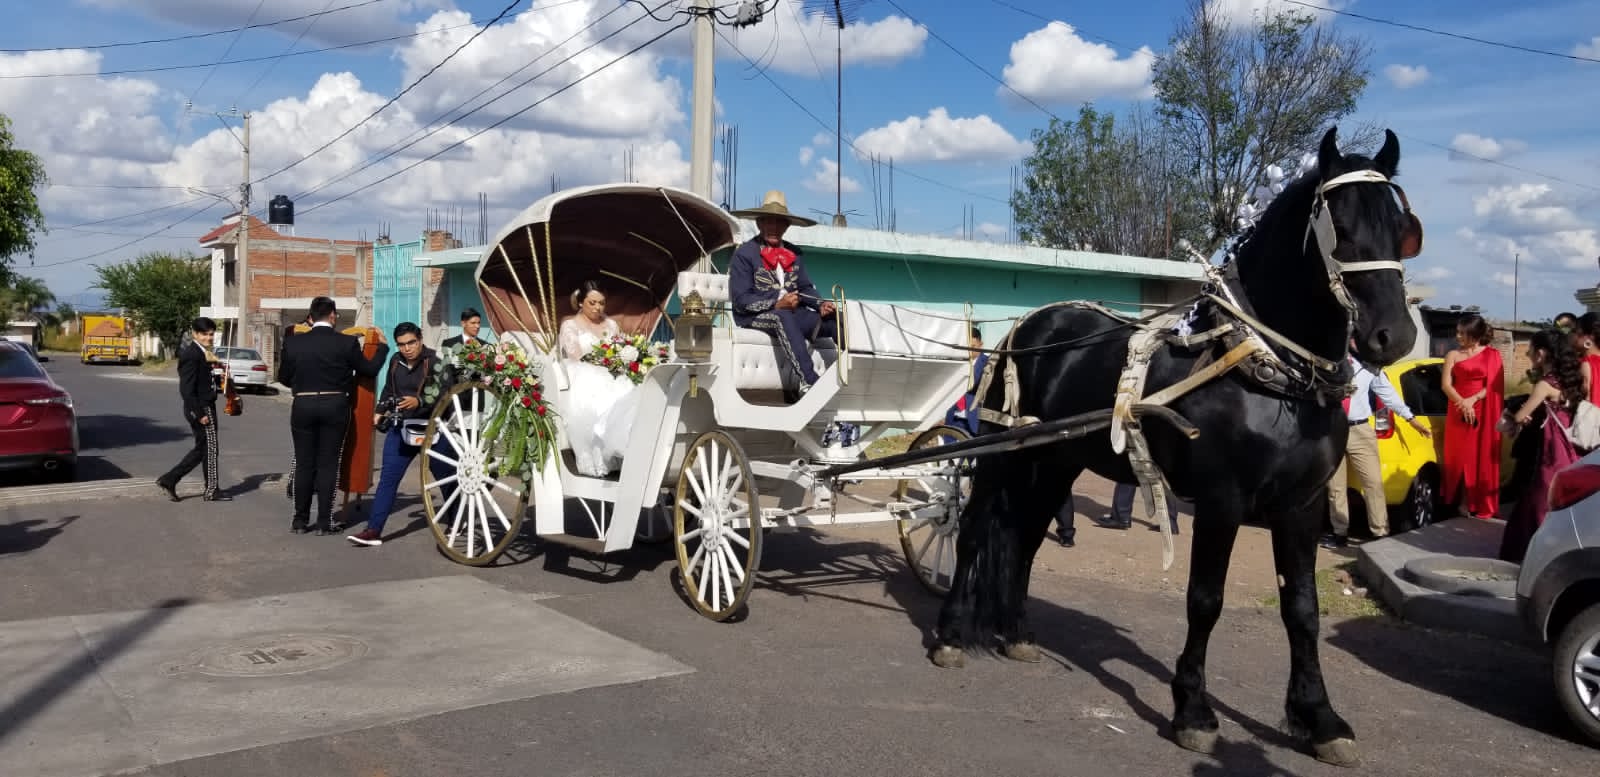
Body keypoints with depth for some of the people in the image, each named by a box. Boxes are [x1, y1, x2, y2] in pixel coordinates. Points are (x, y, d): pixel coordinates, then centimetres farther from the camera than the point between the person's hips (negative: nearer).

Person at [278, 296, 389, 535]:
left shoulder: (293, 343, 0)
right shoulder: (347, 342, -7)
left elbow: (283, 377, 9)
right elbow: (369, 369, 2)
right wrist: (382, 346, 17)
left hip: (303, 407, 2)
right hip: (334, 406, -1)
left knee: (304, 464, 9)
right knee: (328, 464, 4)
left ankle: (300, 520, 13)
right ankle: (324, 522, 4)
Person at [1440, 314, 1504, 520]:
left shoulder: (1492, 355, 6)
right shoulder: (1453, 355, 8)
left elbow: (1494, 386, -2)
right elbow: (1446, 384, -2)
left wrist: (1473, 399, -17)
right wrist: (1463, 403, -16)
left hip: (1483, 414, -1)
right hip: (1458, 413, 1)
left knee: (1482, 458, 0)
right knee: (1460, 456, 1)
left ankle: (1482, 504, 7)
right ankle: (1463, 501, 8)